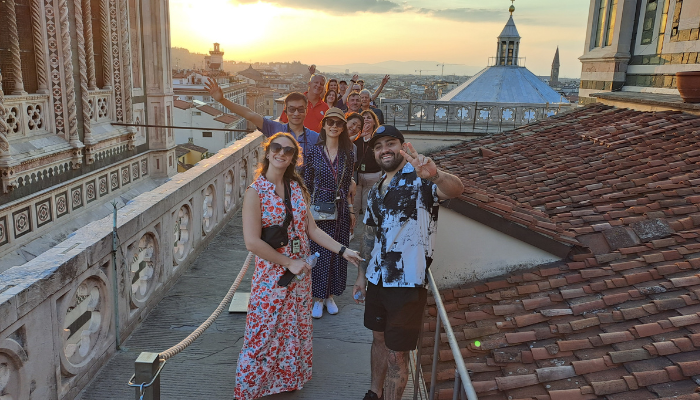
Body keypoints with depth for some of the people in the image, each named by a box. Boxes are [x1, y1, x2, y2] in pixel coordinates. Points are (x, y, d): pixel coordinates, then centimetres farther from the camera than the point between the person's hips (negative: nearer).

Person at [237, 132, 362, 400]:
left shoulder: (296, 187, 3)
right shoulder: (255, 192, -14)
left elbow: (311, 228, 6)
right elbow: (252, 242, -19)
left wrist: (343, 251, -1)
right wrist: (289, 262, -17)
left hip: (300, 273, 5)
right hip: (271, 275, -5)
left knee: (297, 330, 18)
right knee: (265, 337, 6)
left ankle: (293, 378, 40)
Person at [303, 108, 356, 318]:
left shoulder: (348, 153, 3)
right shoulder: (314, 151, -4)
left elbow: (347, 186, 9)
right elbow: (306, 184, 1)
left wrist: (351, 210, 9)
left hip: (340, 208, 2)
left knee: (337, 252, 8)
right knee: (318, 251, 2)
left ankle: (330, 296, 25)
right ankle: (318, 298, 17)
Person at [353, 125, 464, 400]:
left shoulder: (419, 179, -13)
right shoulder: (376, 190, 10)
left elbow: (456, 189, -35)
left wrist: (435, 175, -57)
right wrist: (362, 274, 18)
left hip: (408, 283, -7)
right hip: (377, 279, 7)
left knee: (397, 355, 4)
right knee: (379, 338, 22)